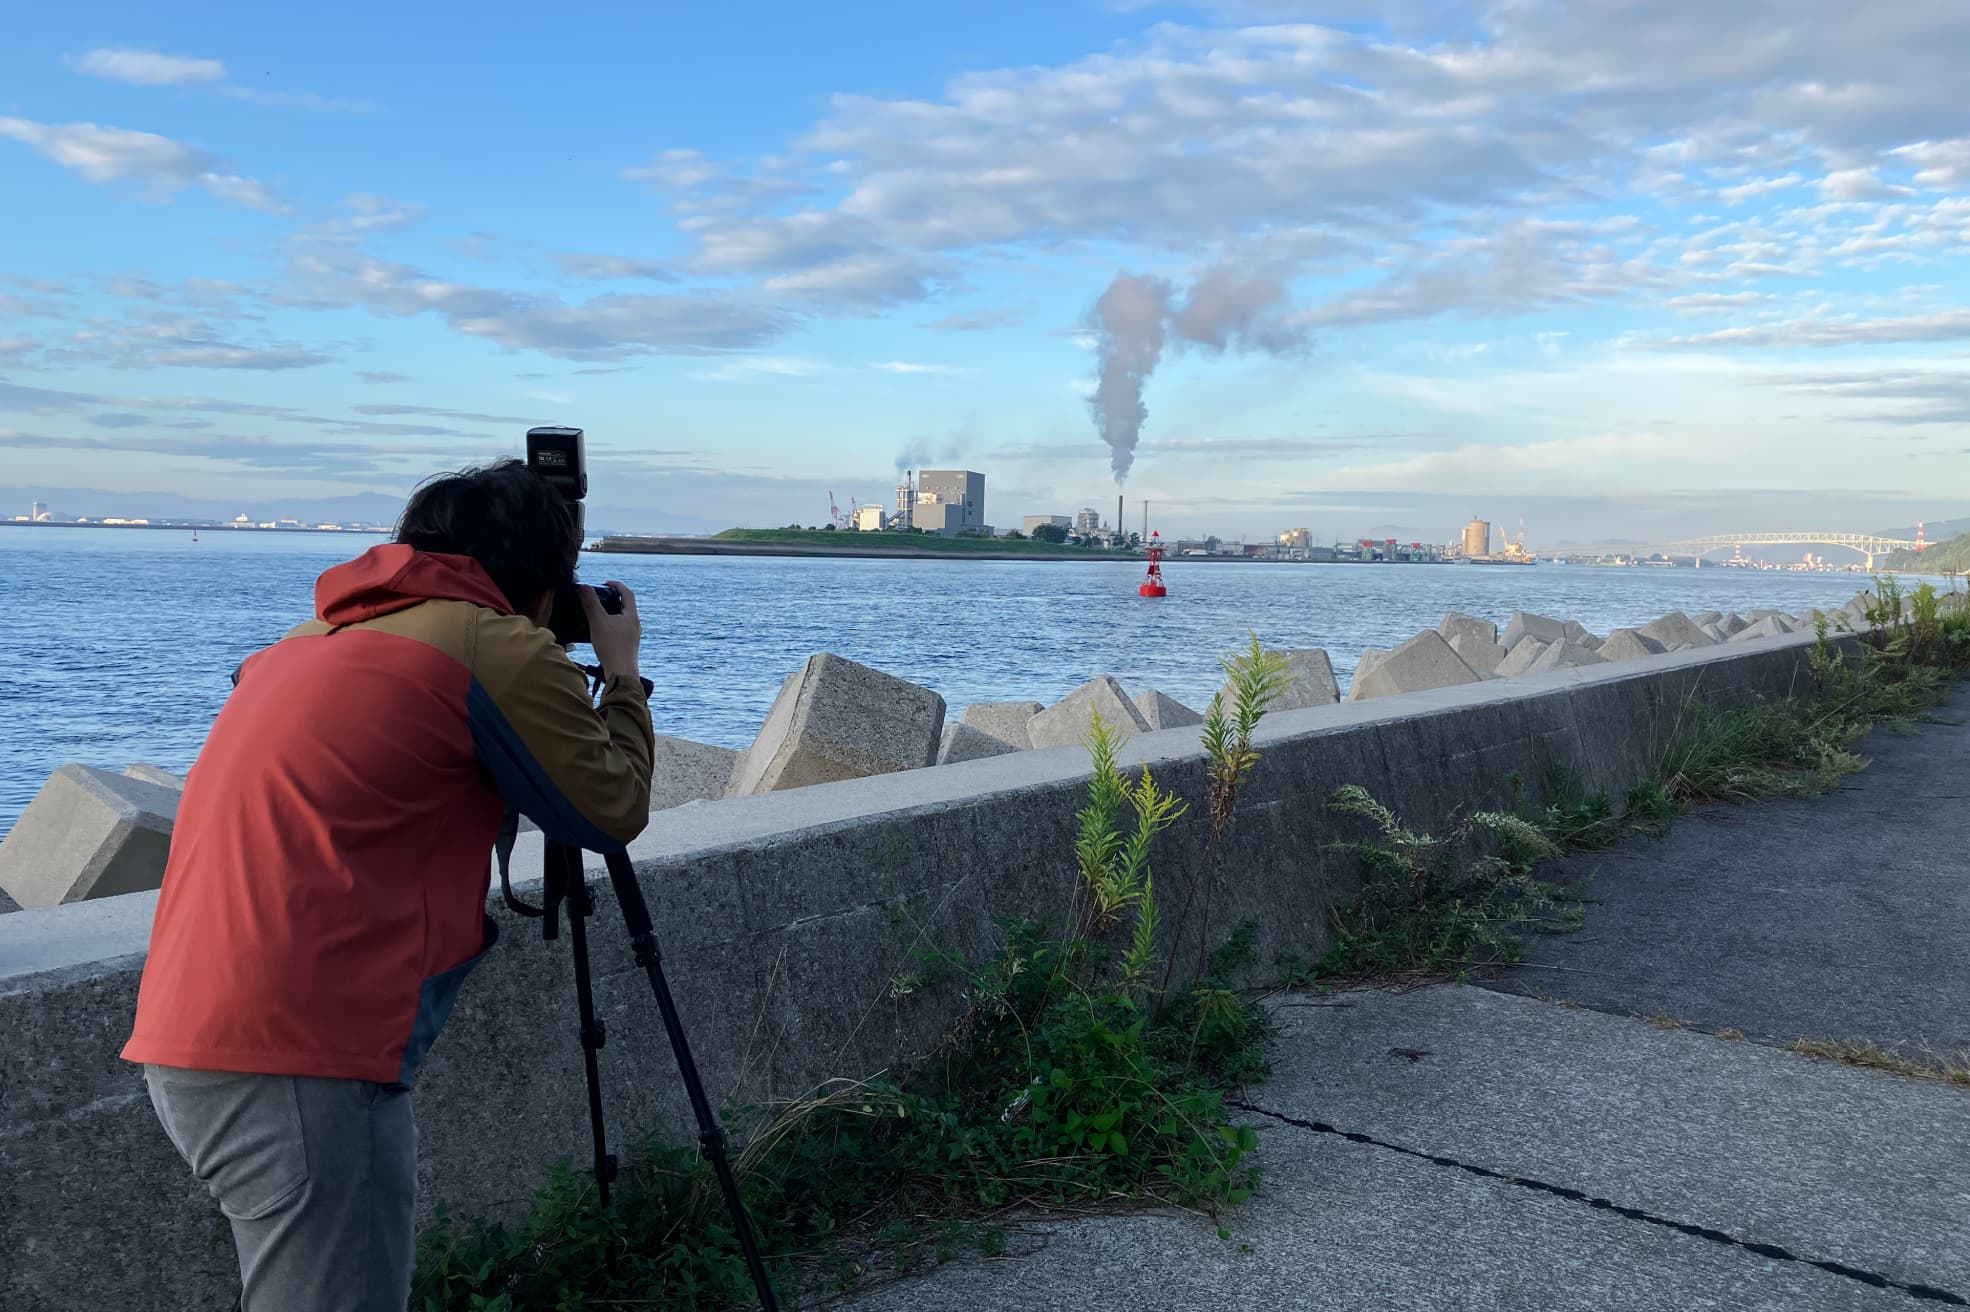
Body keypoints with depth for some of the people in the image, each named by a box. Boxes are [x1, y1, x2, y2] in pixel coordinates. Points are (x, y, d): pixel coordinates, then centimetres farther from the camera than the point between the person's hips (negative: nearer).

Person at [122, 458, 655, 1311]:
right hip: (303, 1060, -9)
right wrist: (621, 674, 17)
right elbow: (613, 812, 1)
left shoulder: (312, 639, 18)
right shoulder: (498, 648, -7)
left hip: (186, 1046, 9)